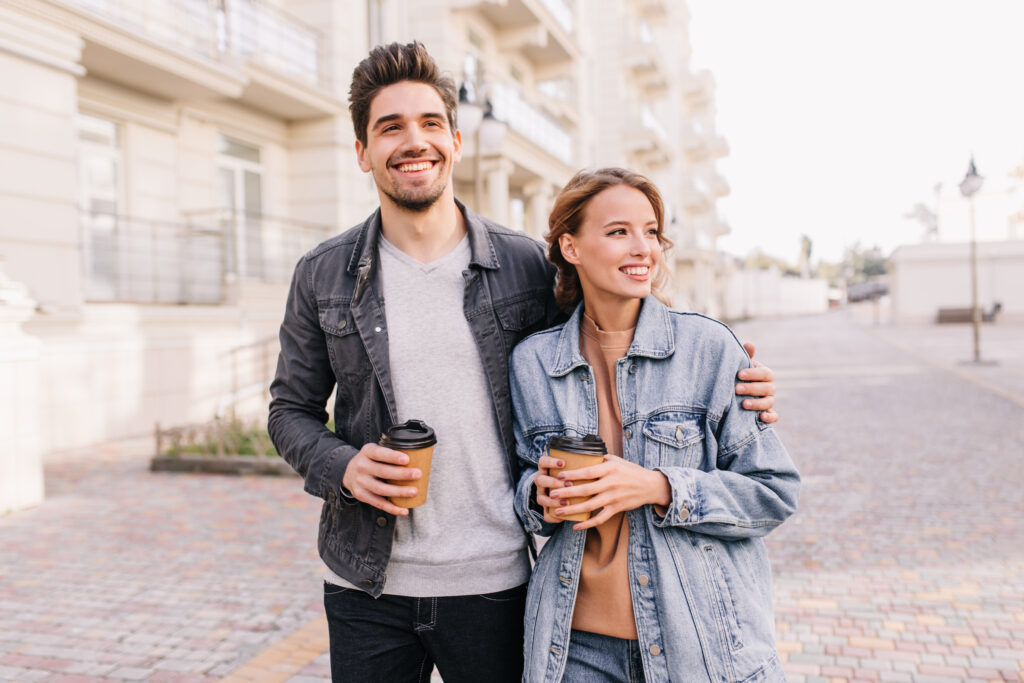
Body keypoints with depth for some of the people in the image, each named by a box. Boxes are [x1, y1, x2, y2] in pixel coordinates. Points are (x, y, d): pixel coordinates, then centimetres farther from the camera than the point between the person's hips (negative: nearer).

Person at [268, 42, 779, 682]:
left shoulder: (527, 264, -3)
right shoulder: (323, 276, 0)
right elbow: (292, 409, 8)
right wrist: (343, 467, -12)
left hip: (491, 583, 0)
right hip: (367, 585, 1)